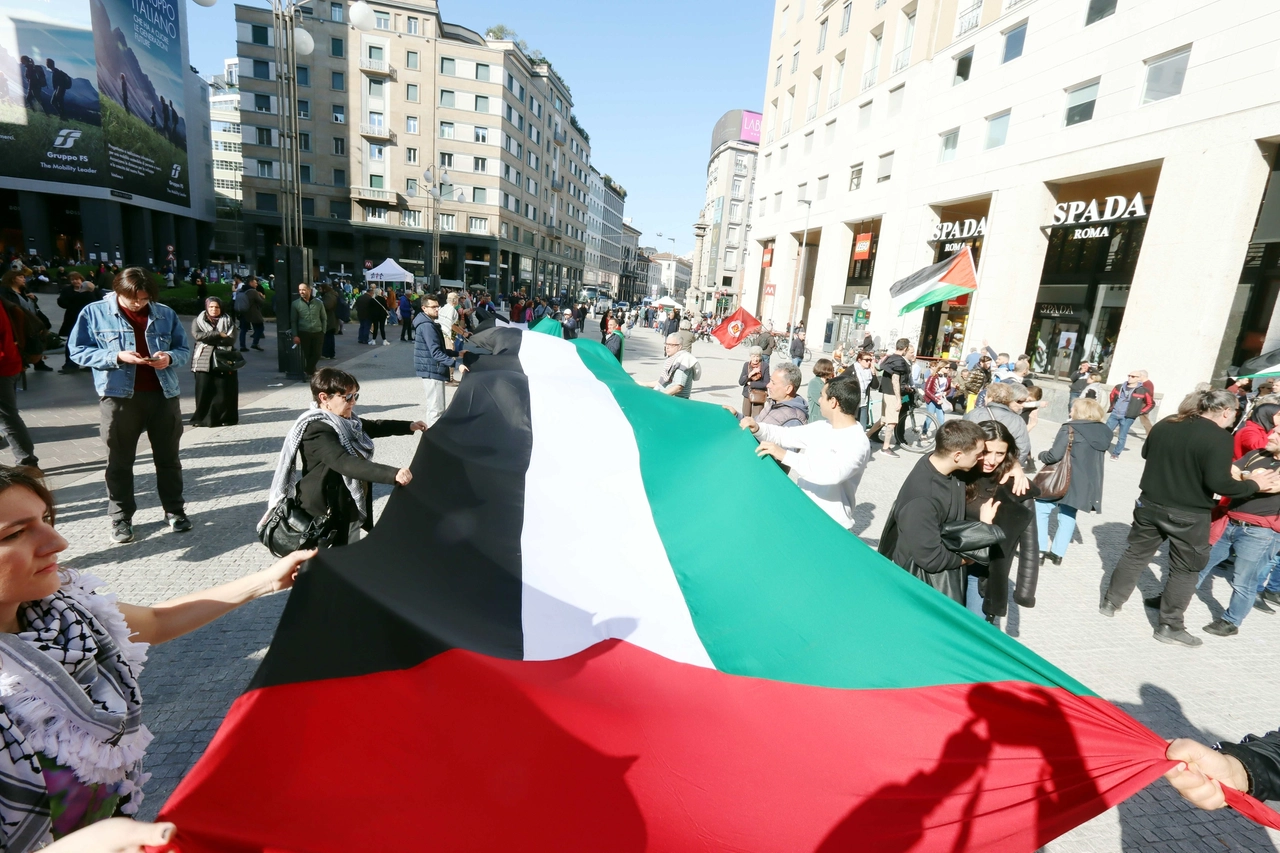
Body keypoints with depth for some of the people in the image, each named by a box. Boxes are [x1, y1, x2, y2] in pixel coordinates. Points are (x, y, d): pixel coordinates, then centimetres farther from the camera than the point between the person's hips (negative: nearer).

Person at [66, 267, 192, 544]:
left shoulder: (165, 314, 7)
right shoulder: (94, 313, 1)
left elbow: (185, 350, 10)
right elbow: (78, 351, -1)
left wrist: (170, 357, -12)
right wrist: (116, 357, -17)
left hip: (163, 395, 2)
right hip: (119, 397, -1)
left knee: (168, 457, 10)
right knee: (119, 461, 7)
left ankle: (174, 510, 22)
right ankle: (121, 518, 18)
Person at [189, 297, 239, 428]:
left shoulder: (228, 321, 9)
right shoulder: (198, 321, 10)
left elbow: (231, 339, -5)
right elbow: (197, 335, -9)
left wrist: (209, 339, -8)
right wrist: (218, 334, -13)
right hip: (204, 361, 0)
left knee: (224, 391, -1)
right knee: (204, 391, -2)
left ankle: (225, 417, 7)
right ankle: (202, 418, 4)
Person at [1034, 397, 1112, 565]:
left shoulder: (1069, 429, -14)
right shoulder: (1103, 433, 8)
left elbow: (1055, 455, -19)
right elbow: (1093, 457, 17)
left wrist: (1042, 456, 0)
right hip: (1086, 484, 7)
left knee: (1040, 510, 5)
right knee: (1067, 516, 16)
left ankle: (1040, 550, 2)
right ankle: (1057, 553, 19)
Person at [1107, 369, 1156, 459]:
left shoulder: (1143, 391, -5)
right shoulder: (1119, 387, 5)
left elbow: (1151, 403, 4)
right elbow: (1112, 395, 25)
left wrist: (1140, 412, -1)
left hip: (1128, 417, -3)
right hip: (1114, 414, 3)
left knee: (1121, 437, 2)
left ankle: (1116, 453, 13)